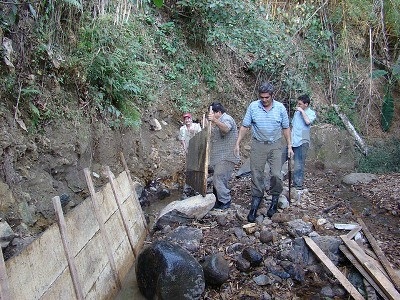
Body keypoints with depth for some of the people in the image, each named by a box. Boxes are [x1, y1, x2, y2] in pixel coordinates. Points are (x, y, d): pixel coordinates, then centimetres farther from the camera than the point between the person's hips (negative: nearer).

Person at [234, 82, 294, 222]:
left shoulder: (280, 108, -2)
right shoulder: (253, 106, -5)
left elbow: (286, 128, 6)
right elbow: (245, 126, -1)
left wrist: (289, 146, 4)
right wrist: (237, 144, -2)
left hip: (275, 146, 0)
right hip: (258, 145, 0)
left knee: (276, 175, -5)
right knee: (257, 175, 4)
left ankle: (275, 200, 18)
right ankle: (255, 203, 15)